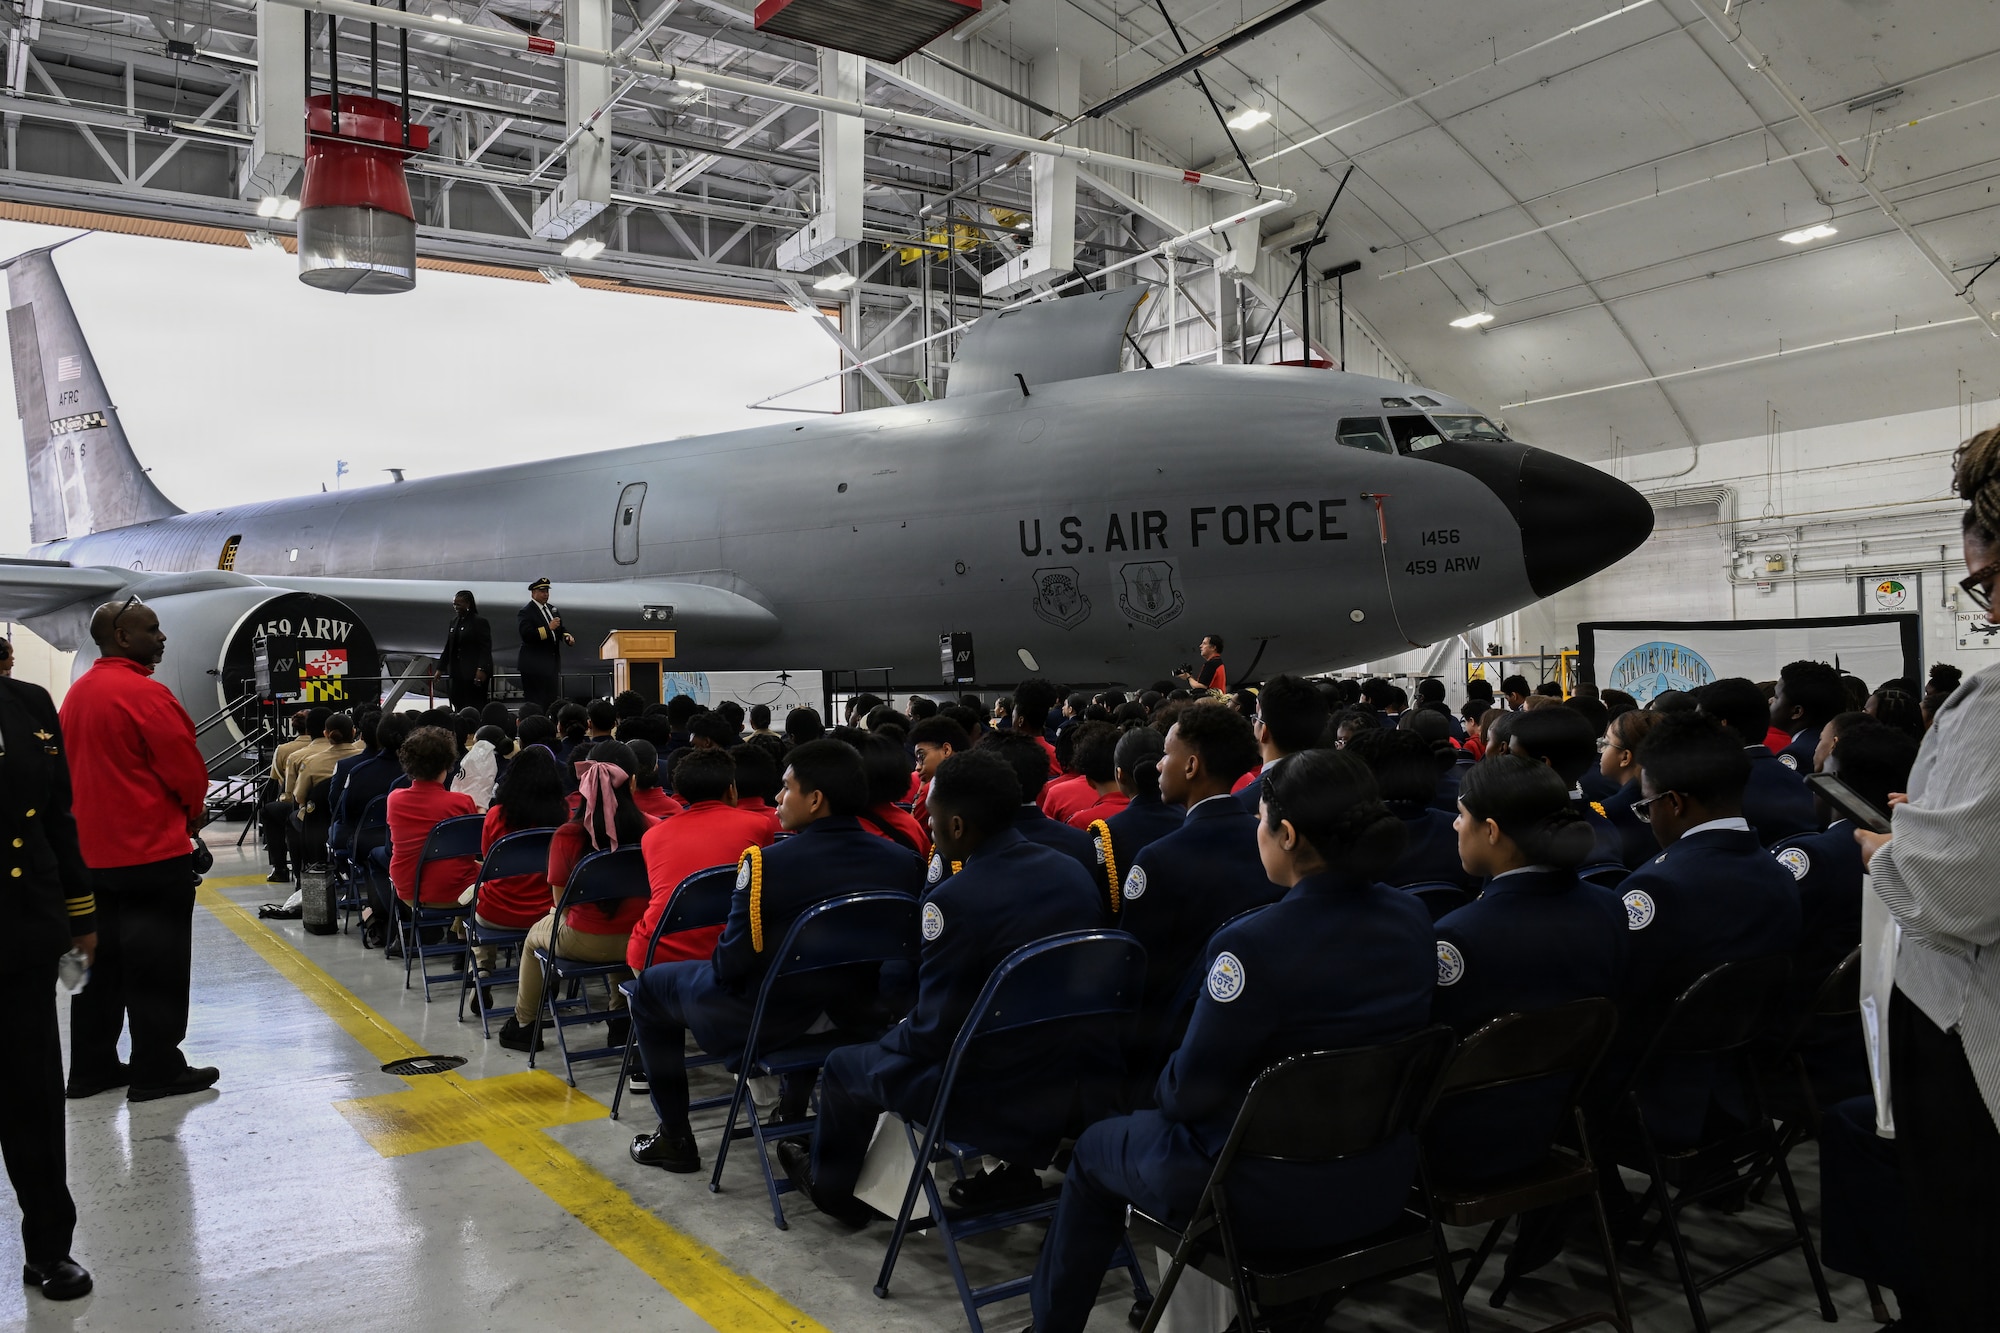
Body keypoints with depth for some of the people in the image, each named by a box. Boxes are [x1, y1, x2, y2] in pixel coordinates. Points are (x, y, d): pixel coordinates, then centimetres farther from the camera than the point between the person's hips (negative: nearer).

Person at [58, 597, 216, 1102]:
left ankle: (92, 1066, 22)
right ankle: (157, 1070, 6)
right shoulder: (144, 694, -17)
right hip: (153, 852, -8)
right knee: (156, 965, 0)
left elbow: (76, 766, 16)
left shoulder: (78, 693, 10)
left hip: (92, 850, 9)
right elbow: (187, 770, -16)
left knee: (101, 959, 15)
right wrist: (191, 811, 6)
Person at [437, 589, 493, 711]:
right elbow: (448, 647, 18)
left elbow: (485, 649, -11)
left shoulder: (480, 622, -7)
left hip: (474, 674, -6)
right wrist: (440, 668, 15)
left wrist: (482, 669, -19)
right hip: (457, 673, 6)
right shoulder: (454, 622, 14)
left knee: (475, 707, -7)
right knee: (459, 705, 1)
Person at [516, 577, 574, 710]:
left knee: (552, 700, 8)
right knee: (537, 702, -7)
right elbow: (527, 635, -21)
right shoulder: (526, 612, -9)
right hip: (535, 665, -8)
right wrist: (548, 628, -26)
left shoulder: (553, 609, 16)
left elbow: (560, 630, 21)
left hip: (552, 663, 8)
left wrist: (568, 636, -1)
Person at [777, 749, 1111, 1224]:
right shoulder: (1072, 871, -1)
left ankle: (830, 1185, 43)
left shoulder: (955, 899, -23)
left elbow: (936, 1030, -17)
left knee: (844, 1067, 18)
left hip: (998, 1099, -7)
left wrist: (897, 1033, 6)